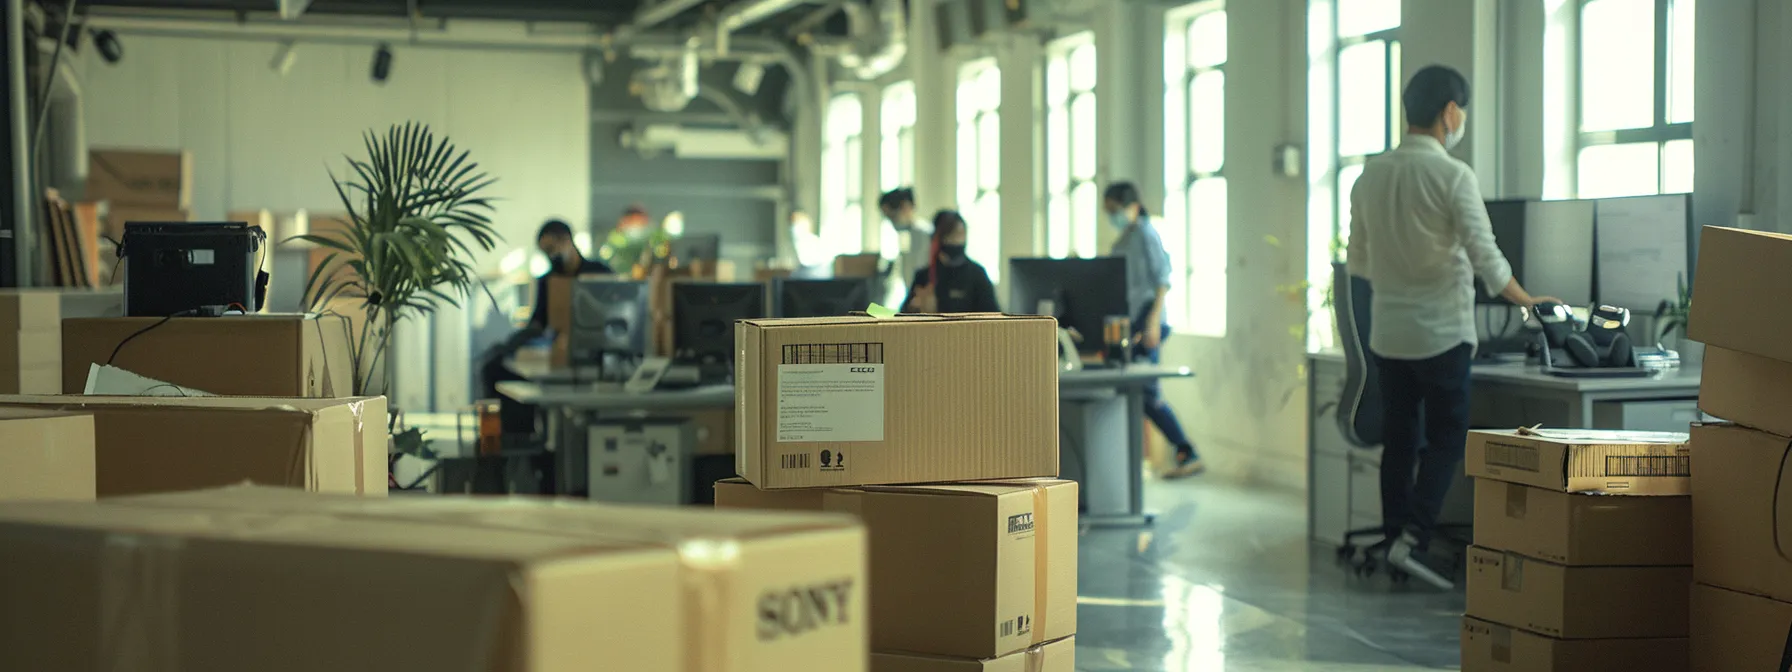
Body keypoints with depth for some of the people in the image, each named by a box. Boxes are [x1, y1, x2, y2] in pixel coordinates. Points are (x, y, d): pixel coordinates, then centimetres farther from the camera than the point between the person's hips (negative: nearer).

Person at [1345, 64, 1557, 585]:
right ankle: (1413, 538, -7)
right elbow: (1486, 257, -13)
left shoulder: (1371, 176, 5)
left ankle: (1395, 541, 14)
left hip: (1388, 331, 5)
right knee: (1446, 439, 3)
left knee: (1399, 440, 11)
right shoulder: (1453, 176, -13)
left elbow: (1357, 262, 11)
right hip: (1441, 331, -5)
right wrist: (1528, 301, 1)